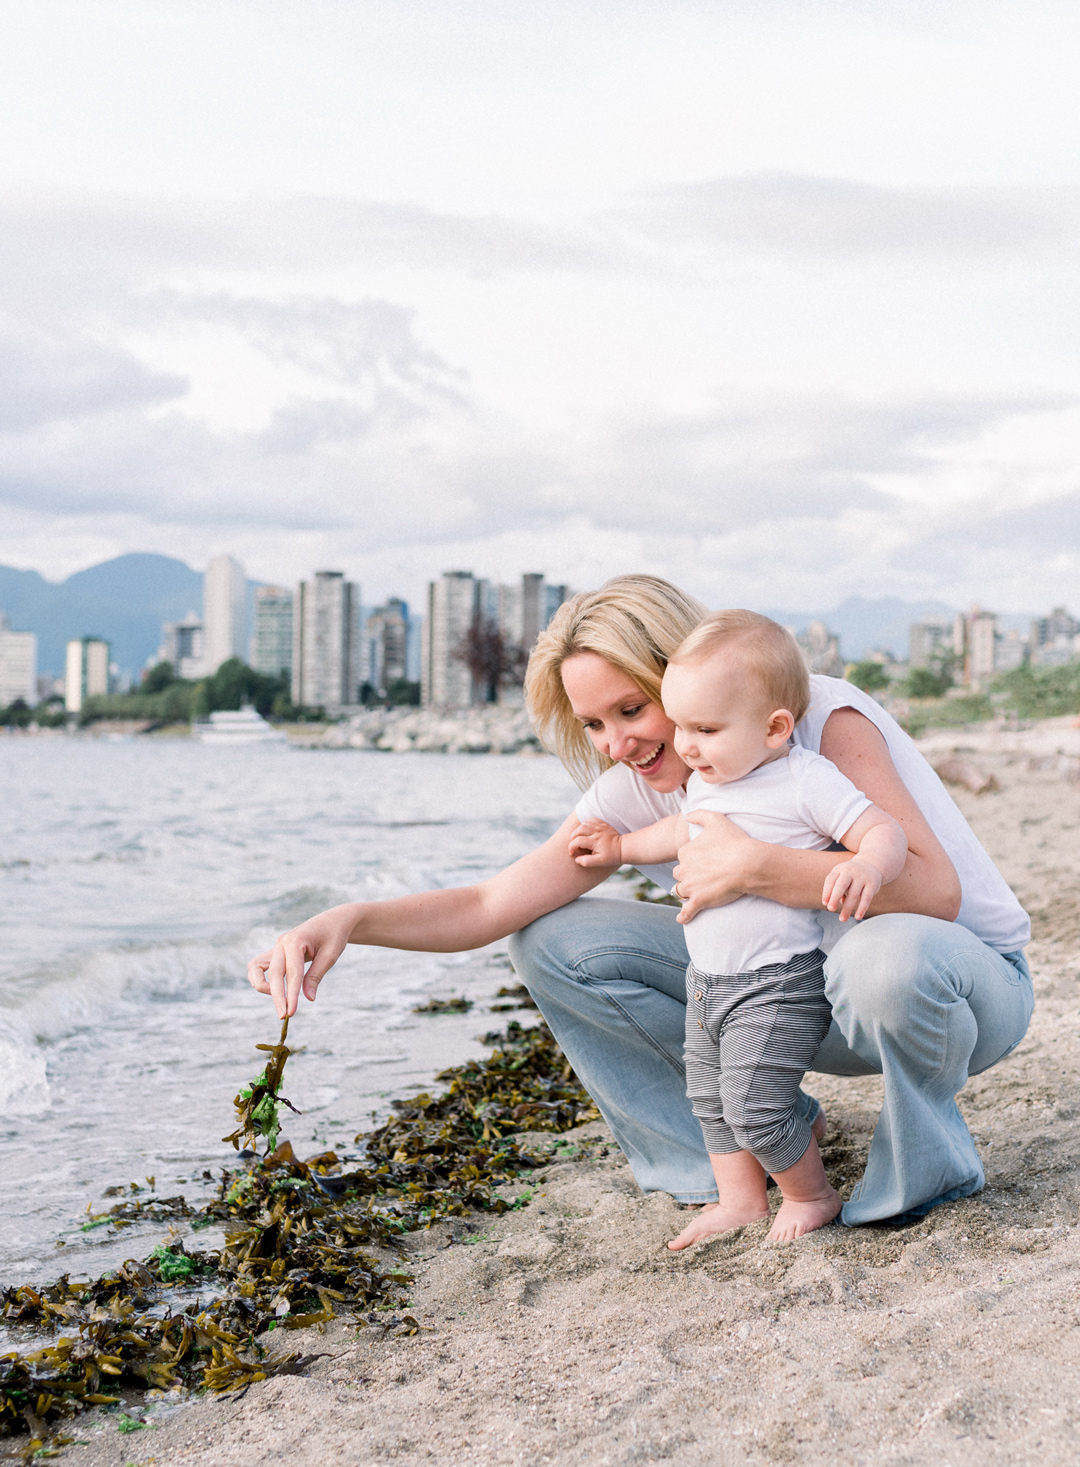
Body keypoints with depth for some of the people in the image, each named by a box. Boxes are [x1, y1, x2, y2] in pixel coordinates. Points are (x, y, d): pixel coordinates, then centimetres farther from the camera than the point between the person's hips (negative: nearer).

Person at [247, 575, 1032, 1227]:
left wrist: (755, 866, -41)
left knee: (886, 954, -44)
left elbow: (933, 890, -34)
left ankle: (929, 1162, -11)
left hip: (966, 973, -5)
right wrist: (350, 920, -26)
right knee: (556, 942, -10)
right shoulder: (637, 790, -6)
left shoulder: (822, 718, -24)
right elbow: (494, 903, -10)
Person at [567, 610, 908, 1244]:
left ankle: (813, 1194, 15)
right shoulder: (706, 781, 7)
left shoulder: (808, 781, -17)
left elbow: (887, 833, -20)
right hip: (707, 979, 9)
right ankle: (740, 1199, 32)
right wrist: (622, 847, 36)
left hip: (778, 984, -8)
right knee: (710, 1097, 15)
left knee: (754, 1105, -10)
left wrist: (866, 867, -41)